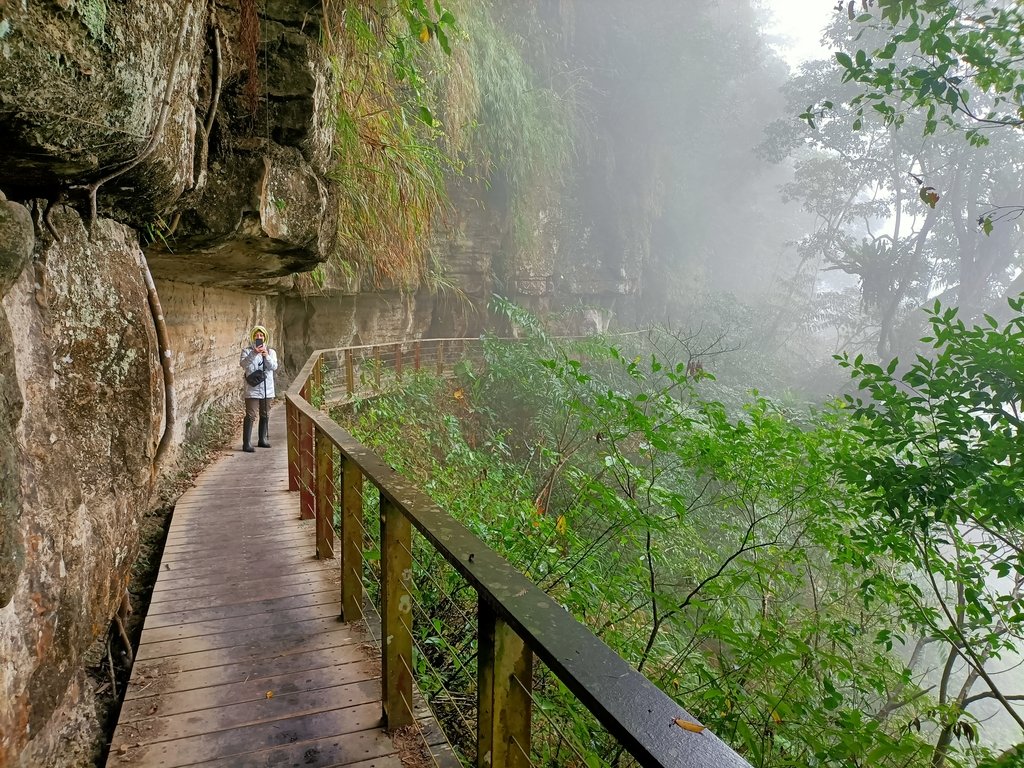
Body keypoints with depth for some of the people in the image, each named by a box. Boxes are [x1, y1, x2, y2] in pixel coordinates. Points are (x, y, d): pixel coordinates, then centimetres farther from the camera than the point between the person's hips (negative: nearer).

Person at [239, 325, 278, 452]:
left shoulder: (271, 352, 8)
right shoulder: (247, 351, 0)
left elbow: (274, 367, -6)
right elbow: (243, 364, -17)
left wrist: (267, 356, -23)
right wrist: (254, 353, -29)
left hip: (267, 389, 4)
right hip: (252, 389, -4)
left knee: (265, 415, 13)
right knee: (251, 416, -8)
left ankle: (263, 440, 26)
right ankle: (247, 444, -7)